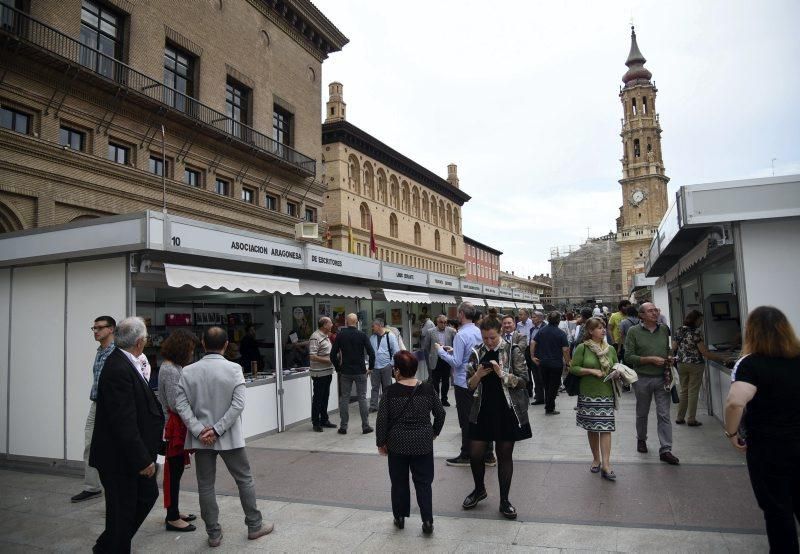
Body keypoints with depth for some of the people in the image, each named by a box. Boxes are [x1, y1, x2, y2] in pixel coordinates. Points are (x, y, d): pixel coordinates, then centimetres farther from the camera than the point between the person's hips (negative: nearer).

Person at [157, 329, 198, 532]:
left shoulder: (174, 367, 11)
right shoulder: (170, 370, -19)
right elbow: (175, 405, -20)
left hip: (178, 425, 9)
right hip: (174, 426, -9)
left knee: (176, 470, 16)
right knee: (174, 470, 0)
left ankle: (174, 512, 27)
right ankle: (172, 519, 11)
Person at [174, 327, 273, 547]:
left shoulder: (188, 371, -3)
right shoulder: (234, 369, -10)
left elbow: (181, 405, -8)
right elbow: (238, 405, -17)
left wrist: (199, 430, -10)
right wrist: (217, 429, -13)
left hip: (201, 438, 2)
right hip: (229, 437, -2)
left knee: (205, 486, 13)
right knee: (245, 480, 13)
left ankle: (213, 533, 20)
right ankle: (254, 525, 23)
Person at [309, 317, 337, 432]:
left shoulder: (326, 336, 13)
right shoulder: (315, 337, -16)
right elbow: (312, 357, -22)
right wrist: (328, 360, -20)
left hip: (328, 372, 9)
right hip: (319, 374, -9)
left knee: (325, 397, 16)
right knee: (317, 399, 1)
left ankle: (324, 420, 26)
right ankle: (315, 423, 10)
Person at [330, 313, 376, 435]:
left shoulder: (340, 335, -2)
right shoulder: (362, 335, -6)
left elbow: (333, 354, -3)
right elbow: (371, 353, -11)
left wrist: (338, 368, 9)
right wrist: (370, 368, 1)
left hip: (345, 372, 1)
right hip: (360, 371, -1)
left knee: (344, 399, 8)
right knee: (362, 398, 6)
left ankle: (343, 427, 12)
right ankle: (365, 426, 9)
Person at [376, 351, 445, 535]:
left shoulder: (390, 392, -11)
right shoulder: (428, 389, -5)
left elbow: (382, 420, -8)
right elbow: (440, 414, 3)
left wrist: (381, 442, 4)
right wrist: (434, 432, 19)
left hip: (398, 444, -1)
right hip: (423, 443, 1)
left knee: (399, 482, 15)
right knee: (423, 482, 10)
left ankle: (400, 517, 24)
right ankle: (427, 520, 7)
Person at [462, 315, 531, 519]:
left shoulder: (513, 351, -6)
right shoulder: (476, 353, 2)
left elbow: (523, 380, -9)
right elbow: (470, 385, 6)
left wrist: (502, 373, -23)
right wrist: (478, 375, -15)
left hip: (507, 412, -2)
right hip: (482, 411, 3)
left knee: (505, 455, 7)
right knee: (475, 454, 3)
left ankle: (504, 500, 23)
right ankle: (479, 489, 31)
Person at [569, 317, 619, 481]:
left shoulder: (610, 349, 7)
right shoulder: (582, 348, -5)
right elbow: (573, 368, -7)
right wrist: (592, 371, -16)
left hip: (606, 394, 2)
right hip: (588, 394, -2)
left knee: (605, 428, -5)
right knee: (592, 428, 9)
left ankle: (605, 464, -4)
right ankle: (596, 458, 26)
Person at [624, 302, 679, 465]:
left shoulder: (664, 329, 5)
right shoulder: (634, 331, -7)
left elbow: (668, 349, 20)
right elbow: (628, 357, -11)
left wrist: (669, 358, -1)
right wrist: (651, 359, -17)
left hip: (662, 378, 2)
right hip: (643, 378, -2)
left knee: (664, 415, 0)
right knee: (642, 413, 15)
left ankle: (665, 450, 5)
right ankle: (641, 439, 36)